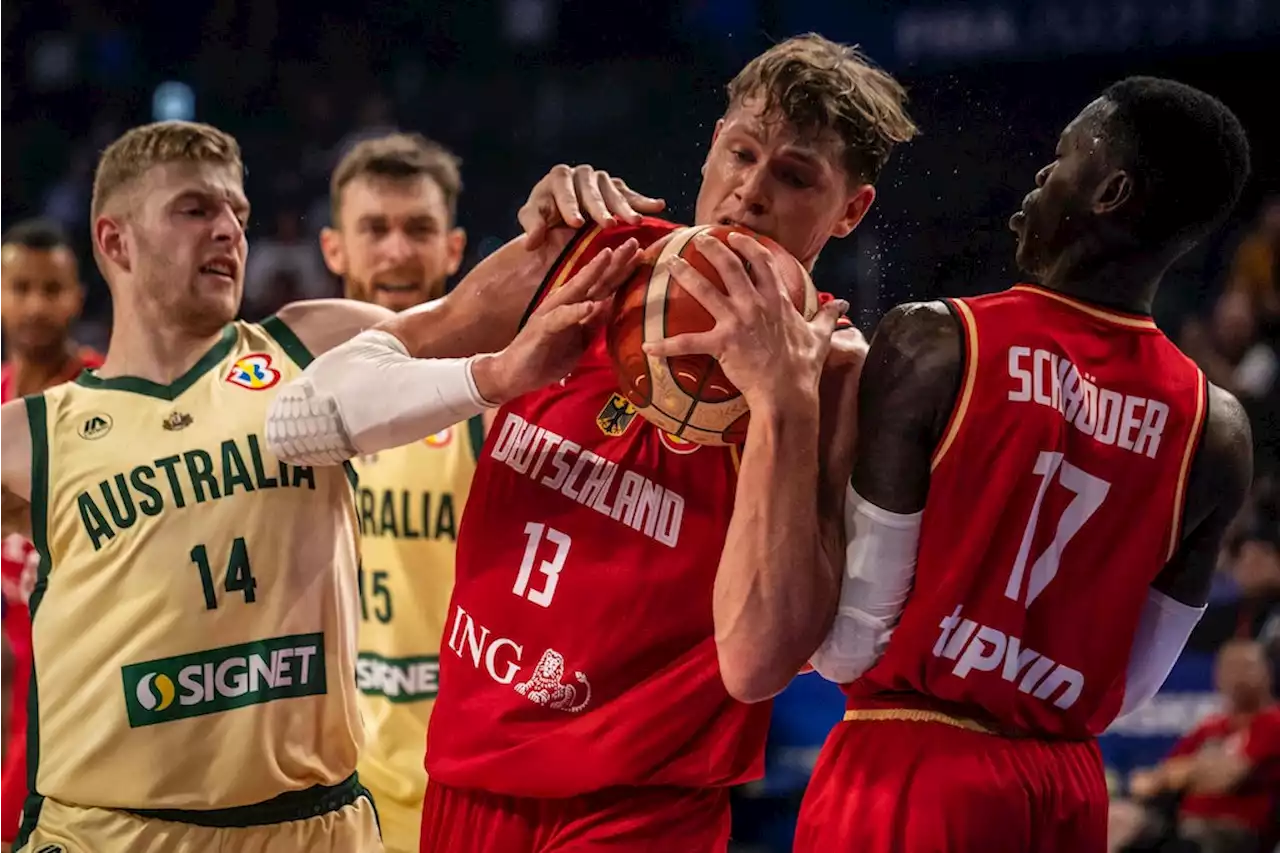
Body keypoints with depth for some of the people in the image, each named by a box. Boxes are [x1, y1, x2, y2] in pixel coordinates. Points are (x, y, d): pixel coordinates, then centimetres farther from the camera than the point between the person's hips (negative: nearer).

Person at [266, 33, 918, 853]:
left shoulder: (830, 374, -12)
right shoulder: (582, 260, 0)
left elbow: (755, 666, -23)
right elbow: (296, 417, -4)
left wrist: (779, 399, -26)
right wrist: (500, 374, -18)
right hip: (465, 777, 5)